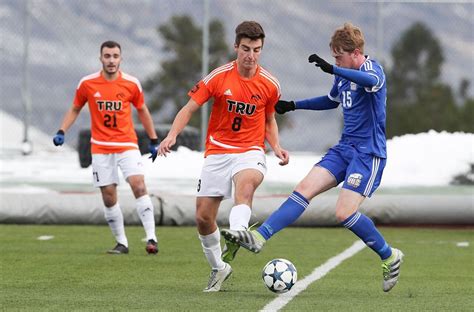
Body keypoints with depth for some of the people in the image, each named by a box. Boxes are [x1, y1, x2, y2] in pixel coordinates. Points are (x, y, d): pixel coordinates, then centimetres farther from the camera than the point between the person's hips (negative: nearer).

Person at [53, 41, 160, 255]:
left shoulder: (131, 84, -2)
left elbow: (142, 111, 12)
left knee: (138, 185, -19)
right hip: (100, 147, 1)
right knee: (108, 195, 0)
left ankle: (151, 238, -19)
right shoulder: (87, 84, -1)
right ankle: (121, 243, 13)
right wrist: (62, 132, -1)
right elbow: (75, 109, 12)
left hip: (127, 145, -1)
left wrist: (153, 141, 13)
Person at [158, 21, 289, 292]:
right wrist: (172, 135, -19)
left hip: (250, 151, -1)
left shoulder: (270, 84, -2)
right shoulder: (219, 77, -6)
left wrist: (276, 147, -2)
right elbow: (189, 109, -2)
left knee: (247, 182, -37)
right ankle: (218, 268, 24)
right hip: (217, 152, 1)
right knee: (203, 216, 0)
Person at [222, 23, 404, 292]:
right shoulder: (343, 77, 12)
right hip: (345, 148, 8)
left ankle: (390, 257, 2)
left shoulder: (372, 68, -14)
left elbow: (373, 80, -42)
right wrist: (294, 105, 31)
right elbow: (332, 101, 34)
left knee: (344, 212, -16)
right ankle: (260, 237, -14)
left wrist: (331, 69, -51)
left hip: (369, 153, -8)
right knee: (305, 188, -7)